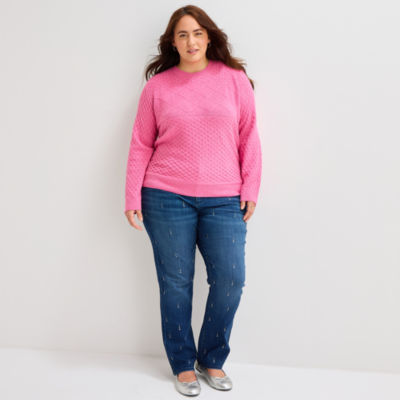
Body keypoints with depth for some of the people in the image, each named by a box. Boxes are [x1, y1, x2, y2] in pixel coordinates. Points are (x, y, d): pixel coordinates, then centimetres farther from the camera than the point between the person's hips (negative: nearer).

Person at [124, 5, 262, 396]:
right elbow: (140, 145, 6)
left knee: (230, 280, -2)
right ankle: (183, 365, 23)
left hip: (224, 201, 1)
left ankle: (212, 360, 21)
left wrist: (250, 189, 2)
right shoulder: (157, 85, 5)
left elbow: (249, 138, 7)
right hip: (167, 199, 0)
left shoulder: (235, 80, 5)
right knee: (175, 283, 5)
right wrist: (133, 197, 1)